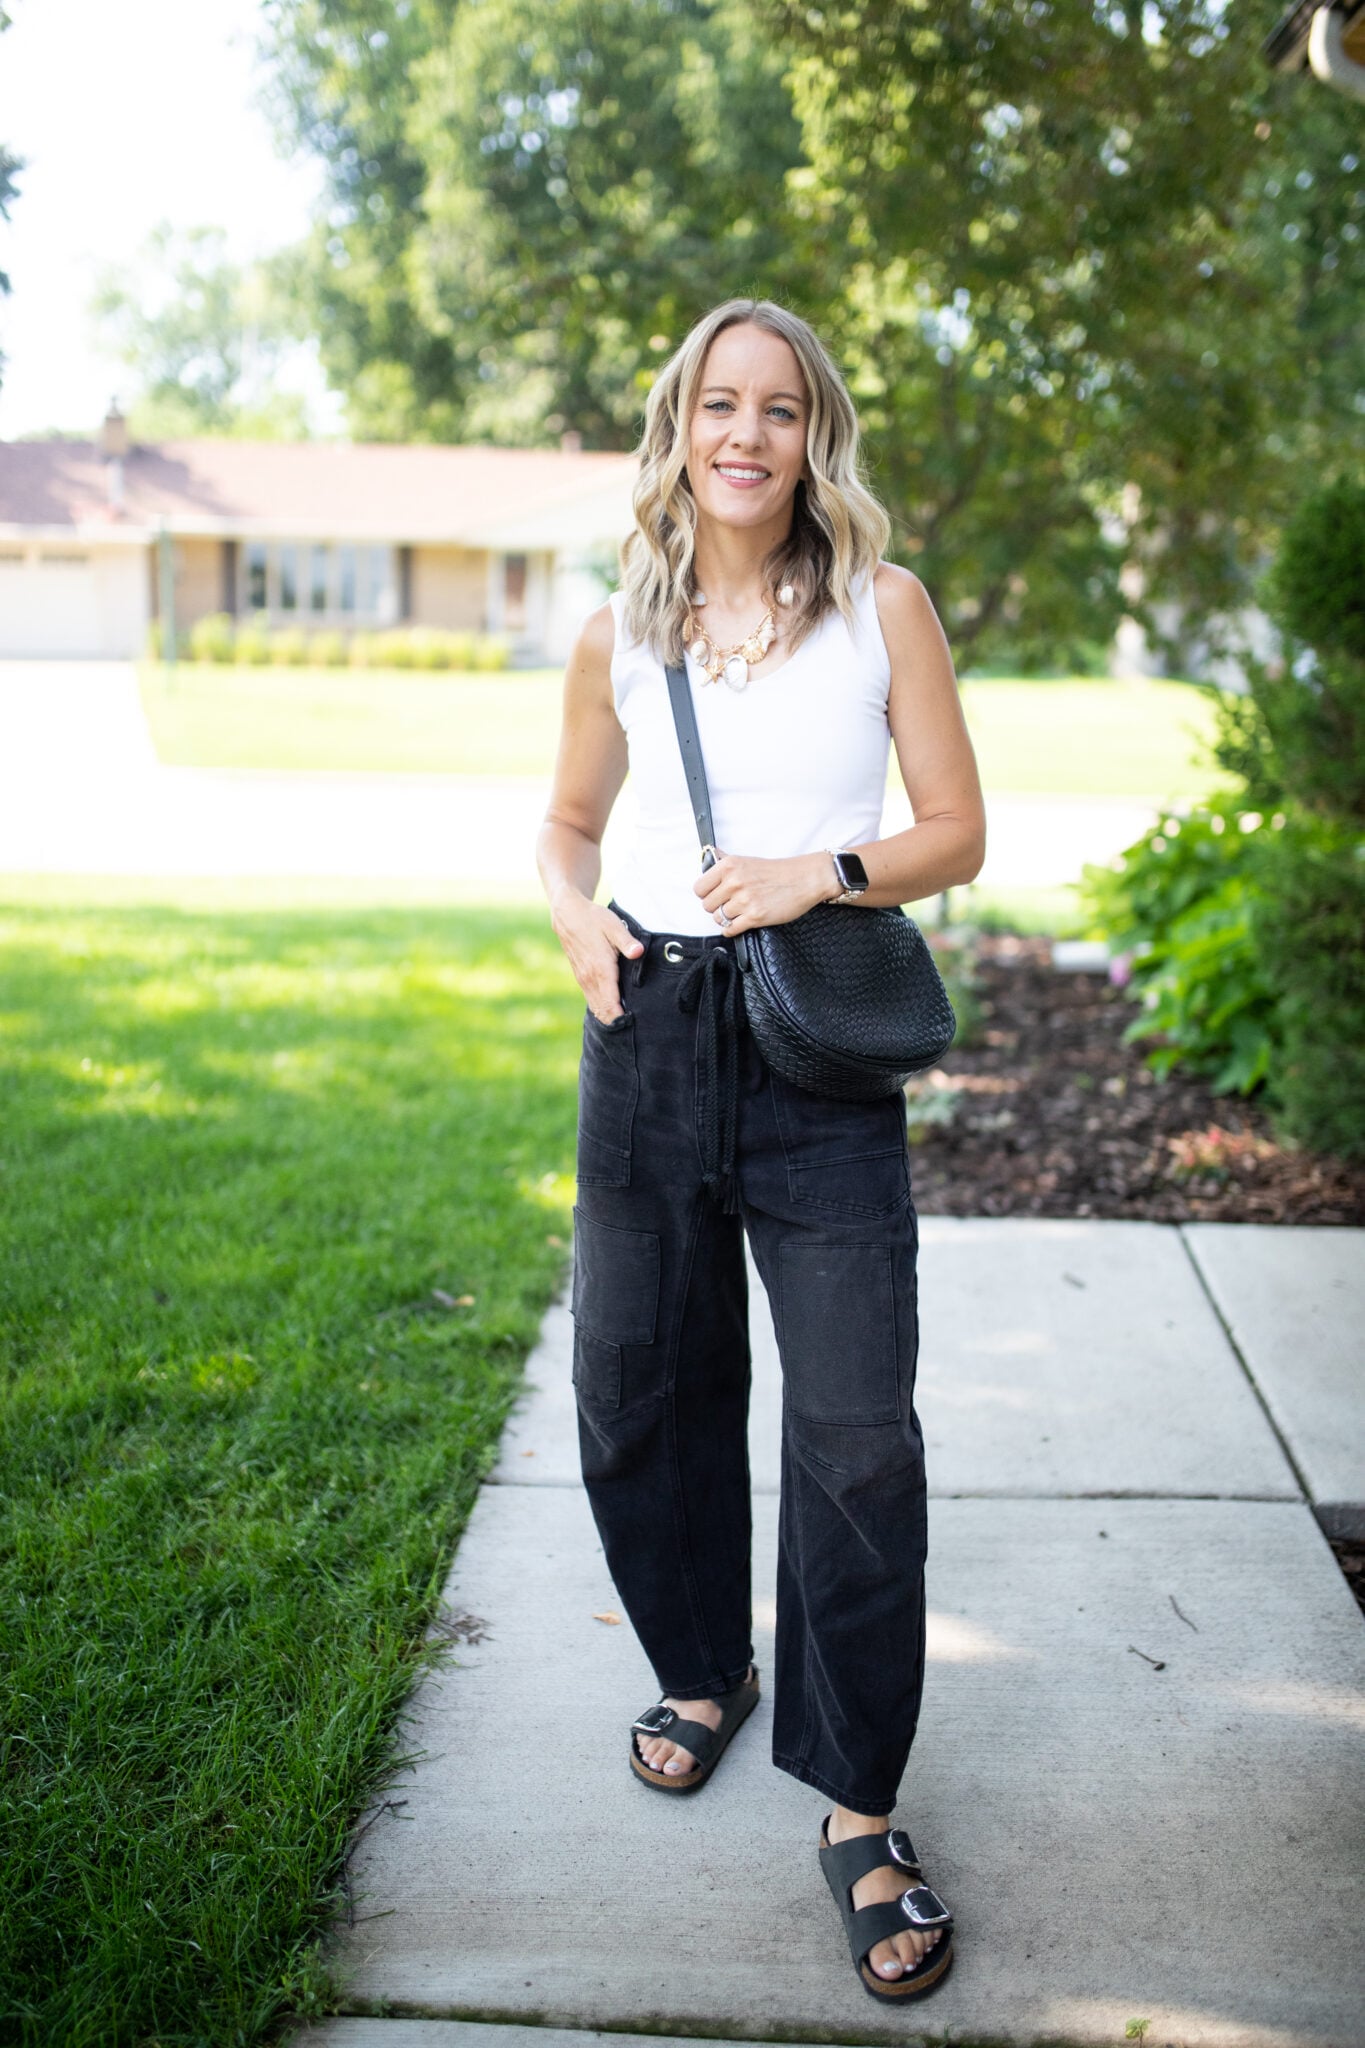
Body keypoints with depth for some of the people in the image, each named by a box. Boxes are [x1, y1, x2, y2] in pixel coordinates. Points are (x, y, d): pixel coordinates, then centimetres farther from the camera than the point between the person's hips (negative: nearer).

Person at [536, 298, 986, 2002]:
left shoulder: (883, 607, 1)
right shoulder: (620, 634, 7)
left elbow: (958, 835, 2)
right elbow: (569, 819, 20)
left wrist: (826, 871, -16)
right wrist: (573, 913, -2)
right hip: (647, 1040, 3)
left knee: (857, 1435, -5)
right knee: (640, 1396, 12)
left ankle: (859, 1811, 11)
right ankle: (702, 1670, 39)